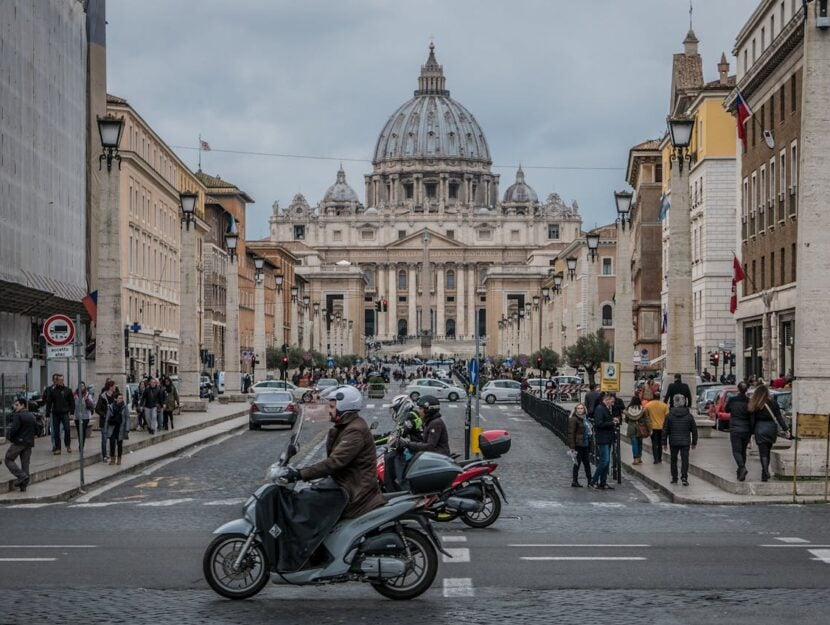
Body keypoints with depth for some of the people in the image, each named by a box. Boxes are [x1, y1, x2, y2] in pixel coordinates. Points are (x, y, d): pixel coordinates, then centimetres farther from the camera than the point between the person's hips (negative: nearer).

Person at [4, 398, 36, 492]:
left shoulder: (18, 415, -11)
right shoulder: (32, 416, 13)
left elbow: (14, 429, -19)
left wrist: (9, 436, -3)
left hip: (18, 442, -7)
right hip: (29, 443, 7)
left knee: (8, 460, 3)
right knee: (25, 463, 8)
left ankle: (21, 476, -13)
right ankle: (23, 485, 7)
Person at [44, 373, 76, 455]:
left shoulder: (67, 390, 4)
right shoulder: (51, 391, 1)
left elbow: (72, 402, 8)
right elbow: (48, 403, 2)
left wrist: (72, 412, 0)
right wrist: (48, 414, -2)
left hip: (65, 413, -1)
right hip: (55, 414, 1)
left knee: (67, 429, -12)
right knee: (56, 432, 3)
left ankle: (68, 446, 5)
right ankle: (57, 448, 9)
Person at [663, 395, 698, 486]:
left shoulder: (670, 415, -4)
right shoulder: (689, 415, -1)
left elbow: (665, 430, -1)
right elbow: (694, 430, 4)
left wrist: (664, 442, 6)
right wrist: (694, 442, 14)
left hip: (673, 442, 0)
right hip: (685, 442, 0)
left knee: (673, 459, 12)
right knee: (685, 459, 0)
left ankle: (674, 478, 16)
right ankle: (684, 477, -15)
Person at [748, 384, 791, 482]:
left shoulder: (754, 405, -5)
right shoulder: (773, 402, -1)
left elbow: (752, 419, -5)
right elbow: (779, 417, -2)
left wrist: (752, 431, 2)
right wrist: (786, 429, 0)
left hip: (760, 429, -3)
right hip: (771, 428, 3)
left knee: (763, 452, -1)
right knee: (767, 451, 16)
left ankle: (765, 473, -16)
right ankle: (765, 473, 21)